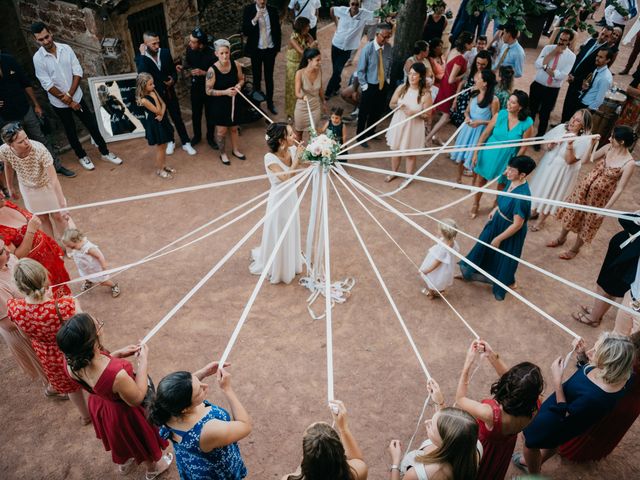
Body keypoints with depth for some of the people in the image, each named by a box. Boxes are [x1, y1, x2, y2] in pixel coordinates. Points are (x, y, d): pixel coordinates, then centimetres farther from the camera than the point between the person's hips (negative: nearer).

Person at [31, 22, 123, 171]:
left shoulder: (66, 48, -7)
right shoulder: (38, 58, -13)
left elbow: (78, 72, -8)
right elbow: (47, 84, -15)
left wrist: (70, 95, -16)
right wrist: (69, 102, -16)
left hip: (76, 96, 2)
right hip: (59, 103, -2)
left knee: (92, 125, 8)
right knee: (70, 130, 12)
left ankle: (105, 152, 22)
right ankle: (82, 156, 29)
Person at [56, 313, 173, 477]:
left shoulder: (71, 364, -27)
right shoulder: (116, 375, -47)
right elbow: (137, 398, -27)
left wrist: (118, 354, -7)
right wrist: (143, 360, -22)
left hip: (101, 407, 5)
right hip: (126, 414, -5)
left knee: (120, 438, 38)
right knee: (142, 441, 29)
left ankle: (123, 463, 68)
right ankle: (153, 468, 59)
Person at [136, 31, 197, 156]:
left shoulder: (165, 52, -7)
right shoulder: (140, 58, -15)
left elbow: (173, 70, 4)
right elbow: (142, 75, -32)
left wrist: (173, 79, -17)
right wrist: (142, 54, -31)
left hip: (169, 92, 1)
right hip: (156, 95, -1)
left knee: (177, 118, 8)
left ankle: (186, 143, 20)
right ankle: (170, 142, 33)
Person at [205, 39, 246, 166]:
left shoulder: (236, 65, -12)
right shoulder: (212, 70, -22)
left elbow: (241, 79, 6)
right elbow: (208, 91, -16)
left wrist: (239, 85, -17)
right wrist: (225, 92, -26)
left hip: (233, 102, 4)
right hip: (219, 104, -4)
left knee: (234, 128, 21)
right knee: (221, 130, 9)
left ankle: (235, 150, 43)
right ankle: (223, 154, 31)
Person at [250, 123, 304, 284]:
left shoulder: (292, 150, -11)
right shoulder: (270, 158, -28)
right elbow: (286, 178, -35)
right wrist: (297, 158, -32)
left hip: (291, 196, 6)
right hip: (279, 199, -6)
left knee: (290, 232, 24)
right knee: (278, 235, 13)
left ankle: (289, 262, 50)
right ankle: (276, 267, 38)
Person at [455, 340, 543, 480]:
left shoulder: (491, 414, -49)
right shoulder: (532, 409, -35)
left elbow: (460, 399, -29)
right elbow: (514, 383, -14)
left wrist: (468, 362, -30)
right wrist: (492, 356, -20)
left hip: (482, 448, -4)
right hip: (504, 448, 4)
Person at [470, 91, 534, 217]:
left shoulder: (527, 124, -19)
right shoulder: (500, 114, -15)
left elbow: (523, 147, -10)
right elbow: (485, 134, -8)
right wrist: (476, 152, -8)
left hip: (506, 158, -1)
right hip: (490, 153, 1)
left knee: (502, 184, 17)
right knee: (481, 179, 13)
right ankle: (475, 204, 37)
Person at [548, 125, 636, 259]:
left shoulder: (629, 163, -25)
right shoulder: (608, 148, -11)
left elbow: (619, 189, -20)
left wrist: (606, 208, -18)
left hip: (601, 195, -5)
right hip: (585, 186, 5)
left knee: (587, 223, 15)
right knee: (572, 213, 21)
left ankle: (575, 249, 39)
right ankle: (561, 238, 47)